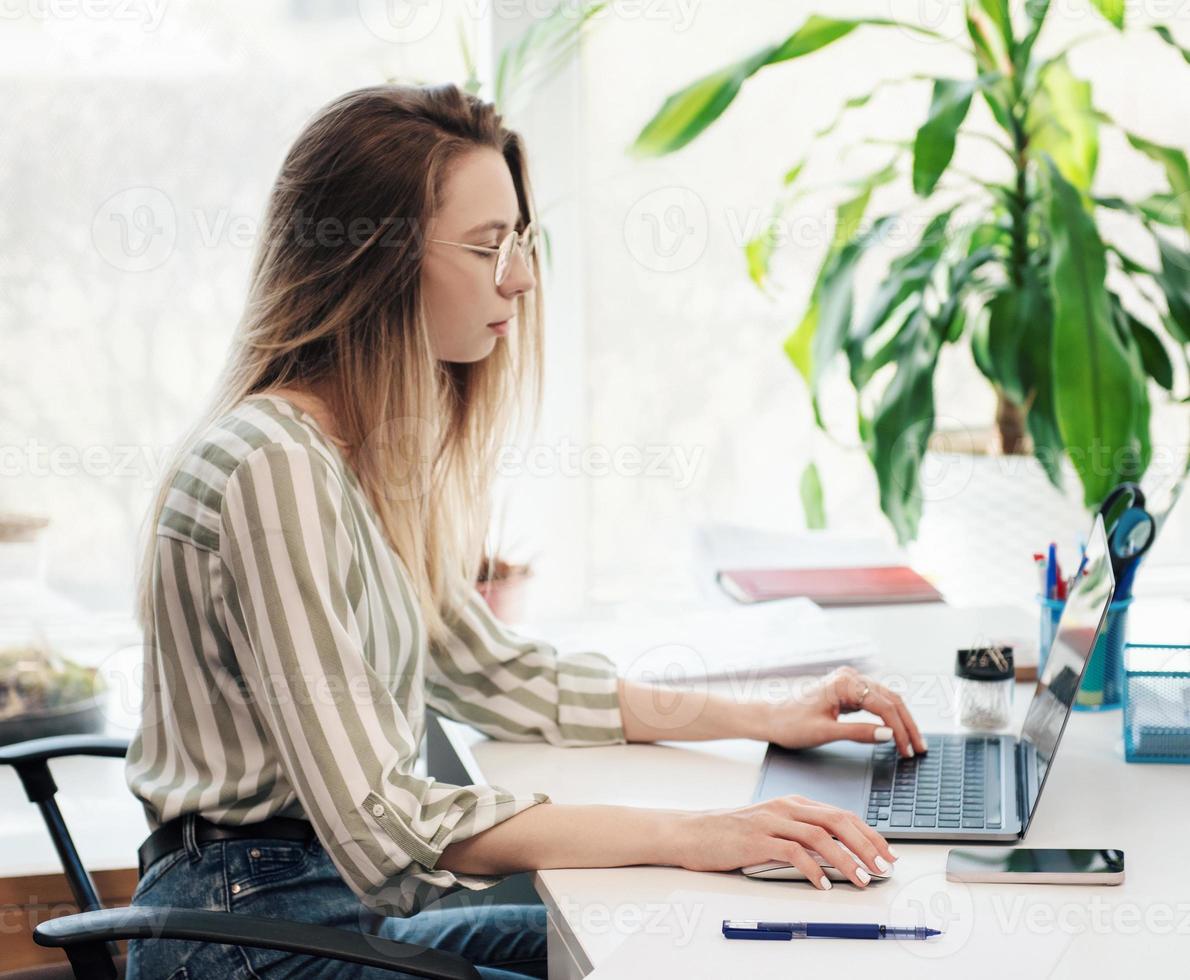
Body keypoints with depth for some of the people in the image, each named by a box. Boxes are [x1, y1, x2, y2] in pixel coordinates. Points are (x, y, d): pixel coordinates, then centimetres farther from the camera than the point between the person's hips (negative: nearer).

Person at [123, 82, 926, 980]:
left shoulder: (370, 452, 6)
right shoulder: (274, 468, -24)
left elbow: (494, 675, 15)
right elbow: (378, 821, -28)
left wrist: (765, 721, 8)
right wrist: (687, 836, -28)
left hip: (349, 903, 9)